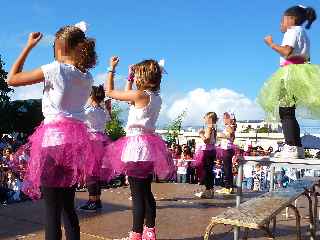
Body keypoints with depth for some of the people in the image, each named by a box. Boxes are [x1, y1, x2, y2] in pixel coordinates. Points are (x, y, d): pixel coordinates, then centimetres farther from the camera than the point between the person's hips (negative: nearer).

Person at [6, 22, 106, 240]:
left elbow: (12, 79, 1)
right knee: (68, 205, 15)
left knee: (52, 208, -2)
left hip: (54, 137, -6)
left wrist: (28, 47, 8)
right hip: (77, 138, 7)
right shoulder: (87, 77, 10)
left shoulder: (55, 69, -6)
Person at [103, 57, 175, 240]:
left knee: (137, 193, -2)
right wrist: (130, 78, 26)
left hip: (137, 146, -8)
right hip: (150, 146, 8)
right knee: (146, 191, 15)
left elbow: (109, 92, -4)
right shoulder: (157, 98, 11)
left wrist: (111, 69, 6)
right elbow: (128, 96, 26)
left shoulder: (139, 95, -12)